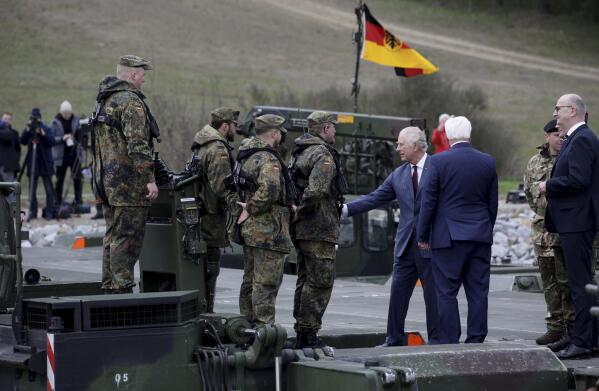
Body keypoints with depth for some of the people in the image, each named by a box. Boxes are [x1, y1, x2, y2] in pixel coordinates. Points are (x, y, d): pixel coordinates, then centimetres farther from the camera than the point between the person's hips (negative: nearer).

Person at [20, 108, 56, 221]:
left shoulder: (46, 129, 3)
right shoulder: (28, 130, 8)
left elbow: (51, 141, -11)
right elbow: (22, 141, -7)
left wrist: (41, 133, -20)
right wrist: (27, 130, -16)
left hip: (45, 163, -2)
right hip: (32, 163, 2)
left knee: (49, 190, -2)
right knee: (32, 190, 3)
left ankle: (49, 212, 2)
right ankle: (32, 212, 8)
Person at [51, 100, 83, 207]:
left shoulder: (76, 120, 5)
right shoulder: (55, 123, -3)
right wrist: (62, 139, -20)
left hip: (74, 154, 2)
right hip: (61, 155, -2)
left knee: (77, 178, 2)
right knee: (60, 179, 4)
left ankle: (78, 201, 8)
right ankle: (58, 202, 9)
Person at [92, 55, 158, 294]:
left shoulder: (105, 101, 18)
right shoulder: (130, 101, -13)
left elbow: (96, 143, 24)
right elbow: (137, 143, -21)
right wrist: (149, 178, -21)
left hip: (106, 179, 10)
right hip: (129, 182, -9)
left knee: (113, 236, 14)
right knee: (127, 238, -8)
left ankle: (110, 288, 18)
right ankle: (122, 290, -10)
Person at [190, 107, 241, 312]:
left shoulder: (201, 146, 17)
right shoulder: (218, 150, -15)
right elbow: (223, 186, -23)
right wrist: (238, 209, -26)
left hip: (197, 216, 10)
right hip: (210, 217, -10)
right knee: (209, 270, -6)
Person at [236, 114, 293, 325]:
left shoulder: (246, 157, 15)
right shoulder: (269, 160, -15)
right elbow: (269, 189, -31)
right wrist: (251, 209, -18)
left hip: (250, 230, 10)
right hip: (268, 232, -10)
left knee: (250, 282, 15)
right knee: (266, 284, -8)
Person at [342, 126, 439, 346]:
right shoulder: (398, 175, 12)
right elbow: (375, 198, 11)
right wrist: (346, 208, -1)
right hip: (406, 244, 6)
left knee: (433, 295, 1)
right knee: (398, 293, 7)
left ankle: (436, 342, 11)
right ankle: (394, 340, 16)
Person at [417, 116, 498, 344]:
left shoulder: (439, 162, -8)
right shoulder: (488, 162, 4)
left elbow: (429, 201, -5)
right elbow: (492, 203, 10)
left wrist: (423, 236, 3)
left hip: (448, 237, -3)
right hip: (480, 237, 4)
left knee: (447, 293, 0)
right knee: (478, 292, 6)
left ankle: (449, 343, -2)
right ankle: (476, 341, 6)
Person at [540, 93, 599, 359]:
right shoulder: (574, 139, 18)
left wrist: (548, 186, -12)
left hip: (578, 222, -11)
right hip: (571, 221, 11)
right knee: (577, 280, 15)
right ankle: (577, 334, 22)